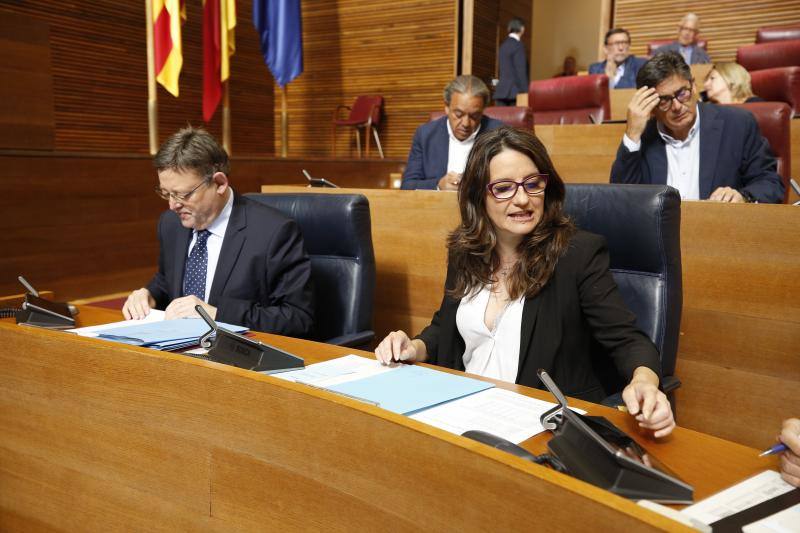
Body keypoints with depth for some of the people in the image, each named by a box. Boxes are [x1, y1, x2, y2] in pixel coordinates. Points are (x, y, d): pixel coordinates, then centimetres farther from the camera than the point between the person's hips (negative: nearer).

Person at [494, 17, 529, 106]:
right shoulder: (518, 45, -7)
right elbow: (521, 71, -12)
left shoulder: (503, 45, 16)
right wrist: (525, 92, -11)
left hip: (501, 92, 8)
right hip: (514, 92, -7)